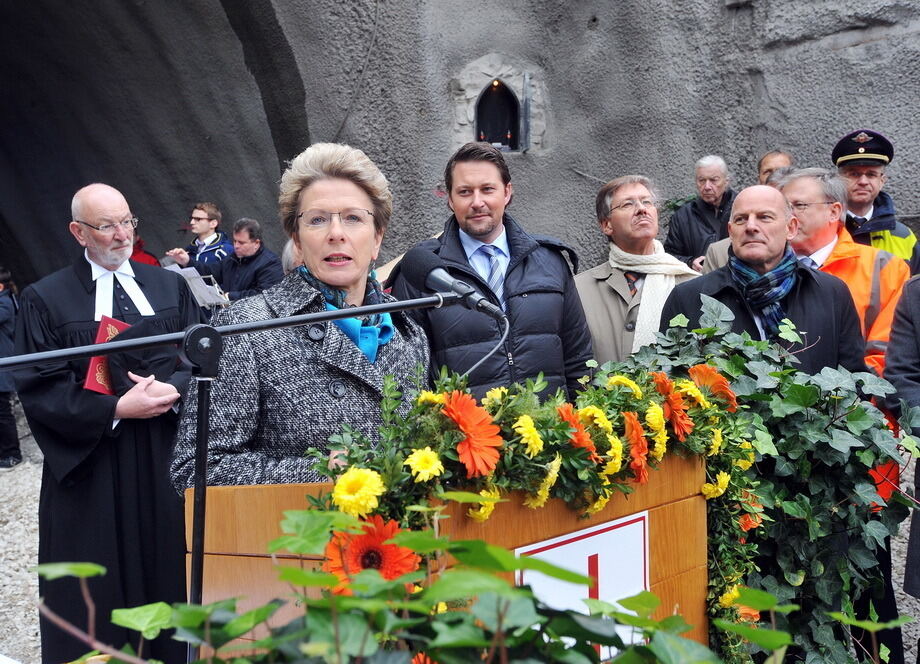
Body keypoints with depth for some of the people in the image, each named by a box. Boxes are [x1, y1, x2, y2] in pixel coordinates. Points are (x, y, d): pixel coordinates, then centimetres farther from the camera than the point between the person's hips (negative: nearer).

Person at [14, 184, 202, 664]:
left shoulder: (170, 286, 9)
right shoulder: (45, 299, -2)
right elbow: (37, 388, -7)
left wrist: (172, 388, -14)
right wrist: (115, 409, -16)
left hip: (167, 455, 3)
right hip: (90, 462, -2)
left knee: (167, 568, 9)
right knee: (99, 592, 5)